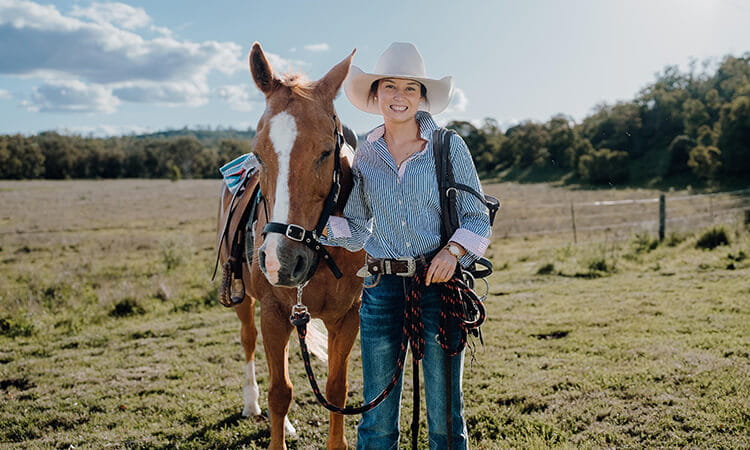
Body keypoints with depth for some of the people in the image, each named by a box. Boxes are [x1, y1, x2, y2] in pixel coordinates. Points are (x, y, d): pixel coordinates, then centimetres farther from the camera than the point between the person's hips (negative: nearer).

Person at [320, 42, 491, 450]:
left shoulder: (450, 147, -1)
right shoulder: (365, 155, 7)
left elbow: (478, 218, 1)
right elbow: (355, 232, 11)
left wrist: (454, 250, -17)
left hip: (439, 283, -2)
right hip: (381, 288, 2)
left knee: (445, 415, 8)